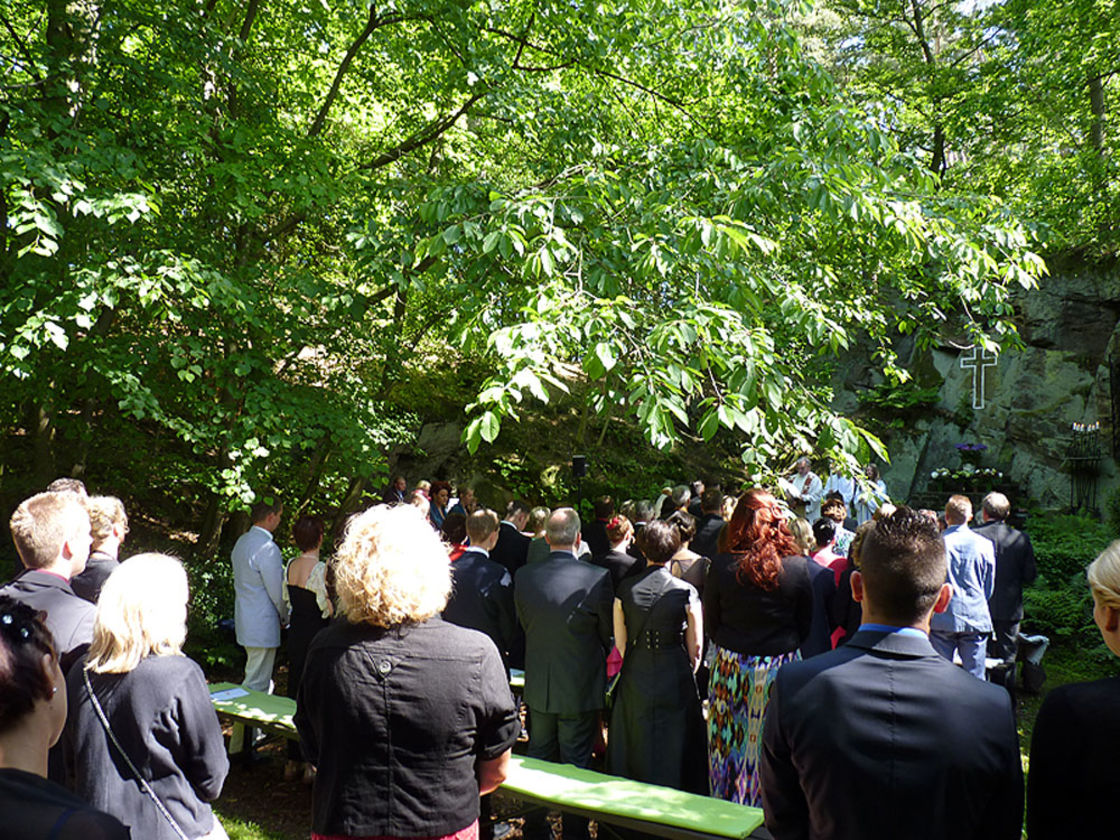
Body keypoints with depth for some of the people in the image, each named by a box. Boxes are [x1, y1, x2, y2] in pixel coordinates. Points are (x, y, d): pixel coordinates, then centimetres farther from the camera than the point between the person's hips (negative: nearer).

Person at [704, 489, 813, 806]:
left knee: (730, 743, 13)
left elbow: (710, 624, 0)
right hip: (781, 668, 0)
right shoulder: (797, 566, -11)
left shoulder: (721, 566, -11)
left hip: (730, 669, 0)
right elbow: (805, 625, 1)